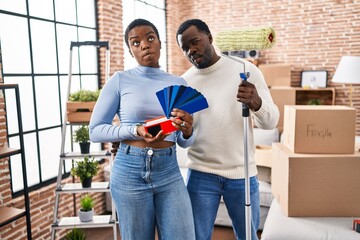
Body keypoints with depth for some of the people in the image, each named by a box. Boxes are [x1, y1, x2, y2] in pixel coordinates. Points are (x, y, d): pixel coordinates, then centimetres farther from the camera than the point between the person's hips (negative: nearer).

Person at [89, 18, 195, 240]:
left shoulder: (178, 83, 5)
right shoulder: (120, 80, -3)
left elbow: (184, 142, 10)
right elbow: (95, 130, -2)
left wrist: (187, 131, -14)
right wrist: (136, 130, -17)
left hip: (170, 172, 3)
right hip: (130, 171, -2)